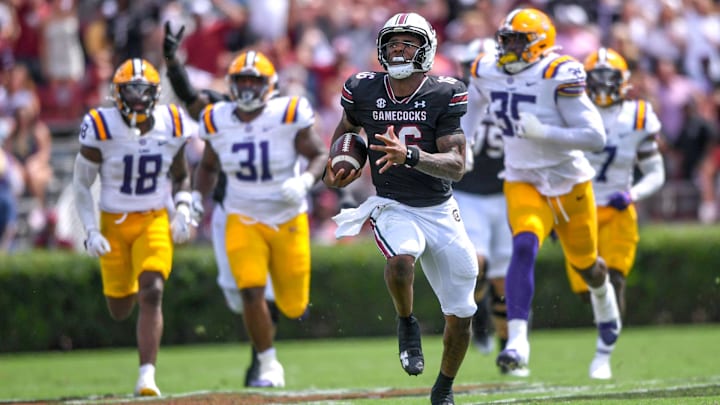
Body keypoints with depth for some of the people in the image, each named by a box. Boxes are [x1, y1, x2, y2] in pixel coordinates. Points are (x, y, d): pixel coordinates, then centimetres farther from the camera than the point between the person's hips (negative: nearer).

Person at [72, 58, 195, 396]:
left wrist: (183, 210, -4)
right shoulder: (101, 128, -14)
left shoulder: (171, 125, -5)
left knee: (151, 295, -19)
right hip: (114, 223, 0)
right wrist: (91, 231, -11)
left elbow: (180, 176, 13)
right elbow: (81, 183, -4)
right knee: (120, 310, 11)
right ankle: (126, 285, 50)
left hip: (155, 222, 0)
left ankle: (147, 376, -15)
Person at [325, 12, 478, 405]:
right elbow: (347, 126, 21)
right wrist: (333, 166, 6)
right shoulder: (364, 90, -4)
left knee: (461, 315, 6)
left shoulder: (444, 94, -12)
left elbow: (456, 165, -18)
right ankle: (407, 323, -7)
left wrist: (409, 155, -32)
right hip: (393, 208, -1)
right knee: (402, 257, -37)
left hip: (441, 211, 1)